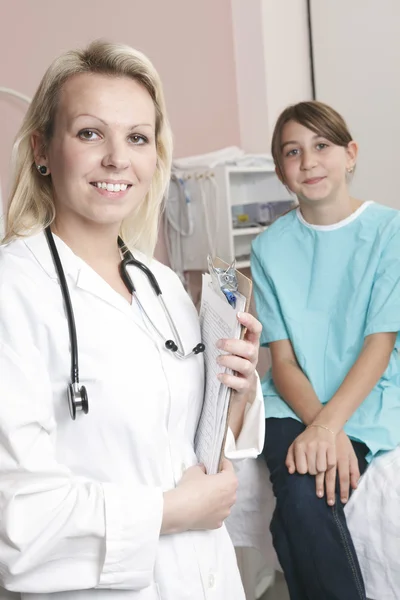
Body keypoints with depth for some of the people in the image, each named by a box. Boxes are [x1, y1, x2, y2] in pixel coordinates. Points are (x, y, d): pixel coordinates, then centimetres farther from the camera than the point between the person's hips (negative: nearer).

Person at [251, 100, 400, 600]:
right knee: (302, 499, -27)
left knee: (297, 517, -25)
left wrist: (328, 424, -21)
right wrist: (319, 425, -17)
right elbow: (282, 359, 1)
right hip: (294, 404, 2)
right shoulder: (270, 247, 6)